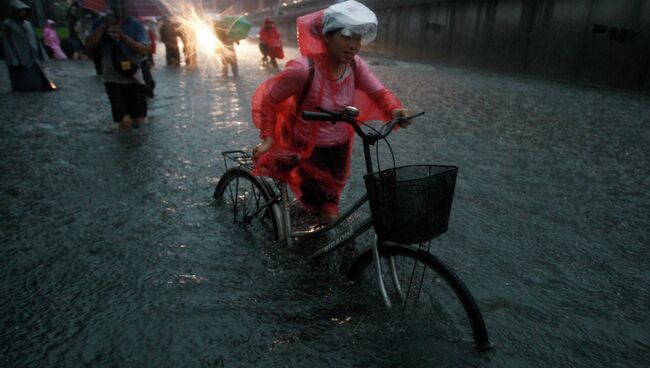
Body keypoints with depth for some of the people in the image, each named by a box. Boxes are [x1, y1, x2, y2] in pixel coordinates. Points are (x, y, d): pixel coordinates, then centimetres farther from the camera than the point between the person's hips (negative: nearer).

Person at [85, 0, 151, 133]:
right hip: (113, 78, 0)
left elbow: (145, 50, -11)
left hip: (133, 77, 1)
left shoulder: (136, 25, -2)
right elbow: (90, 47, -6)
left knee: (139, 121, 6)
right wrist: (104, 26, -13)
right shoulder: (101, 22, 2)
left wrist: (123, 36, -21)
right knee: (125, 122, -14)